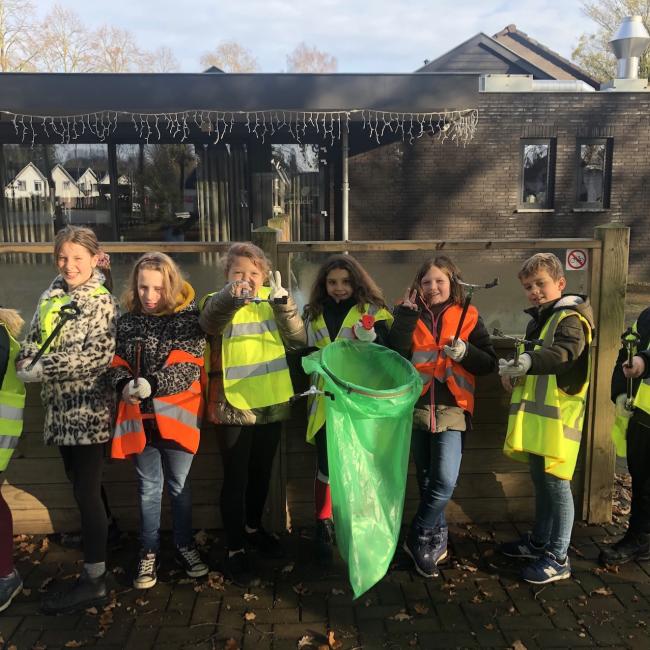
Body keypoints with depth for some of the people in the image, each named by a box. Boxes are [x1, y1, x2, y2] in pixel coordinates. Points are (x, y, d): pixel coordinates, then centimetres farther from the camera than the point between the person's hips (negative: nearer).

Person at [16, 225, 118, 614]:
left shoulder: (102, 301, -9)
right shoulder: (51, 297, 10)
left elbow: (98, 356, -19)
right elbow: (35, 341, 11)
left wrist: (43, 370, -18)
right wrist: (26, 367, -10)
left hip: (89, 409, -6)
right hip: (60, 409, 6)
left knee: (86, 491, -4)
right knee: (82, 486, 17)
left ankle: (95, 580, 5)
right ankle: (102, 542, 36)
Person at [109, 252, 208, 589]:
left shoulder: (188, 318, -7)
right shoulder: (127, 320, 4)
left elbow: (188, 367, -15)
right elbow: (116, 362, 4)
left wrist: (152, 383, -29)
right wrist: (124, 384, -18)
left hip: (177, 413, -2)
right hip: (139, 415, 2)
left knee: (179, 484, 11)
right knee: (148, 488, 12)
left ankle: (185, 546, 29)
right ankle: (149, 551, 27)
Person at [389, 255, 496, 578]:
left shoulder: (468, 316, 4)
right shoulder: (410, 316, 4)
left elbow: (489, 363, 3)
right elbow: (394, 355, -13)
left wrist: (465, 352, -15)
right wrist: (406, 312, -13)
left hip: (451, 409, -1)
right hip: (417, 406, 2)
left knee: (445, 482, -13)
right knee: (427, 480, 13)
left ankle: (417, 538, 8)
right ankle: (437, 536, 33)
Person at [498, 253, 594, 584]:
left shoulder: (570, 318, -11)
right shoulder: (537, 320, 17)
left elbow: (566, 352, -31)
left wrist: (529, 361, -49)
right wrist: (515, 371, 3)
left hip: (558, 417, -9)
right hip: (534, 415, 9)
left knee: (556, 484, -2)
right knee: (541, 482, 19)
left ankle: (558, 558, 8)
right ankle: (539, 541, 33)